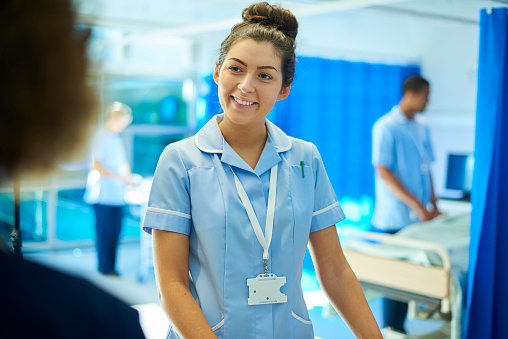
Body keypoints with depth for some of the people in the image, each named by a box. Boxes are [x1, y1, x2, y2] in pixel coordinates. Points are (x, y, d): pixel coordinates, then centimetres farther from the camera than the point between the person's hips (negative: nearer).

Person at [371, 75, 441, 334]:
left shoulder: (422, 129, 13)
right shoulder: (386, 127, -10)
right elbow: (383, 171, -15)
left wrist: (434, 206, 9)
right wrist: (417, 206, -18)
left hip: (419, 218, 7)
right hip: (394, 219, -7)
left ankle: (400, 326, 19)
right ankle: (391, 330, 11)